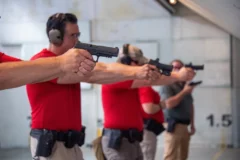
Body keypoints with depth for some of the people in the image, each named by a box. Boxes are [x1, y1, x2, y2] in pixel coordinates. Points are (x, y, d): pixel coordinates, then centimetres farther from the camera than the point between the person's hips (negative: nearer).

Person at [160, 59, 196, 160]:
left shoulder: (186, 85, 18)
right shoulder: (167, 85, -5)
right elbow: (169, 104, -19)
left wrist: (192, 124, 17)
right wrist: (184, 92, -14)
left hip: (184, 126, 8)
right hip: (173, 126, -8)